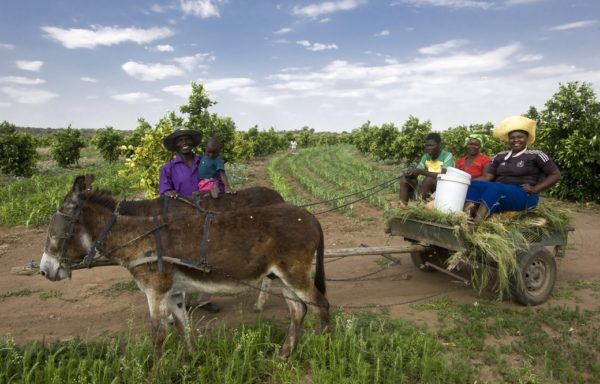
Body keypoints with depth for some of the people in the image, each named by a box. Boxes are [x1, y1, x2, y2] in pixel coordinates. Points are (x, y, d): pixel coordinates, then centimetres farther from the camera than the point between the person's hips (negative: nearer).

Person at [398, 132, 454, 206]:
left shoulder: (447, 156, -12)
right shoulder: (426, 157, 6)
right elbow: (416, 172, 3)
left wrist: (421, 171, -32)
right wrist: (411, 171, -22)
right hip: (427, 189, 6)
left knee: (429, 179, -34)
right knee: (404, 179, -8)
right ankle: (402, 206, -22)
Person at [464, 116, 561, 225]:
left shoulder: (536, 155, 3)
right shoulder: (500, 157, 16)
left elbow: (556, 175, 3)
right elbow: (487, 177, 11)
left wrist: (535, 189, -8)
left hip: (524, 196, -5)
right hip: (498, 192, 5)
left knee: (494, 188, -35)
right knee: (474, 184, -21)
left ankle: (474, 225, -52)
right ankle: (466, 217, -48)